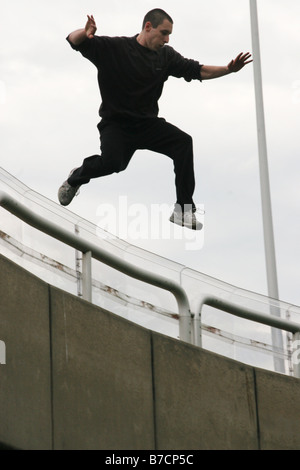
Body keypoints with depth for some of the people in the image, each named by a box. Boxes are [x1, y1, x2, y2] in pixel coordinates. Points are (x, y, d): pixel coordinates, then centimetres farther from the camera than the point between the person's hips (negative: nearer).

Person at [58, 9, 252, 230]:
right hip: (116, 124, -4)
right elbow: (74, 41, -14)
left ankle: (184, 210, -17)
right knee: (112, 162, -31)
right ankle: (77, 177, 5)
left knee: (183, 141, -22)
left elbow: (199, 71, 2)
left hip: (148, 124, 4)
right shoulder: (113, 48, -9)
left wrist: (229, 69, -15)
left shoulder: (166, 56, 3)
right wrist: (85, 33, -38)